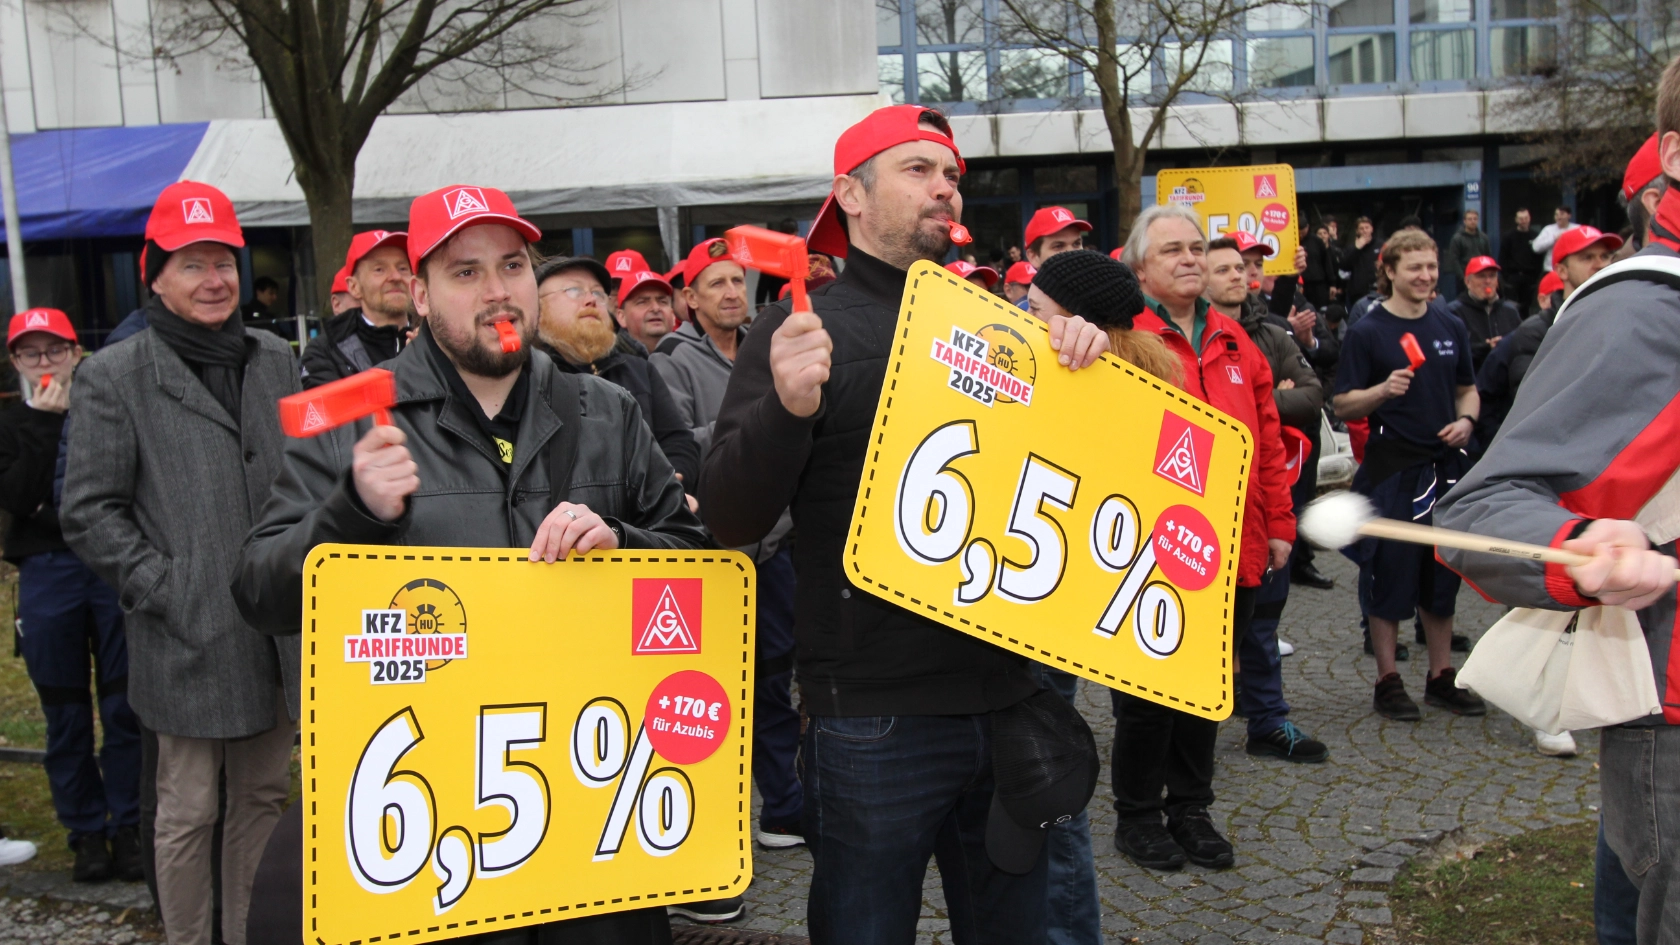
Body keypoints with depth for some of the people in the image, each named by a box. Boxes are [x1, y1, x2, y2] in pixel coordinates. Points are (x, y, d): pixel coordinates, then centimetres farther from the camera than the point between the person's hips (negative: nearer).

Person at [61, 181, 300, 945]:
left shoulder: (276, 360, 9)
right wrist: (165, 589, -11)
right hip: (188, 640, -4)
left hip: (278, 632, 4)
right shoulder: (114, 377, -3)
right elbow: (90, 512, -4)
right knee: (189, 812, 6)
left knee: (263, 797, 15)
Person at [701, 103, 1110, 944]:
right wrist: (787, 407, -30)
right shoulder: (806, 330, -4)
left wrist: (1083, 360, -6)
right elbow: (729, 519, -11)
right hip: (875, 717, -5)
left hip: (1005, 696, 5)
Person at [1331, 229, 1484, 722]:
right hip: (1391, 468, -5)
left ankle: (1441, 676, 23)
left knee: (1443, 571, 11)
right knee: (1390, 572, -1)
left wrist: (1466, 421, -1)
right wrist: (1383, 391, -24)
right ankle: (1388, 681, 10)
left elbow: (1467, 389, 19)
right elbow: (1343, 405, -6)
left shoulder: (1451, 327, 10)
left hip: (1445, 464, 5)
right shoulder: (1367, 332, -5)